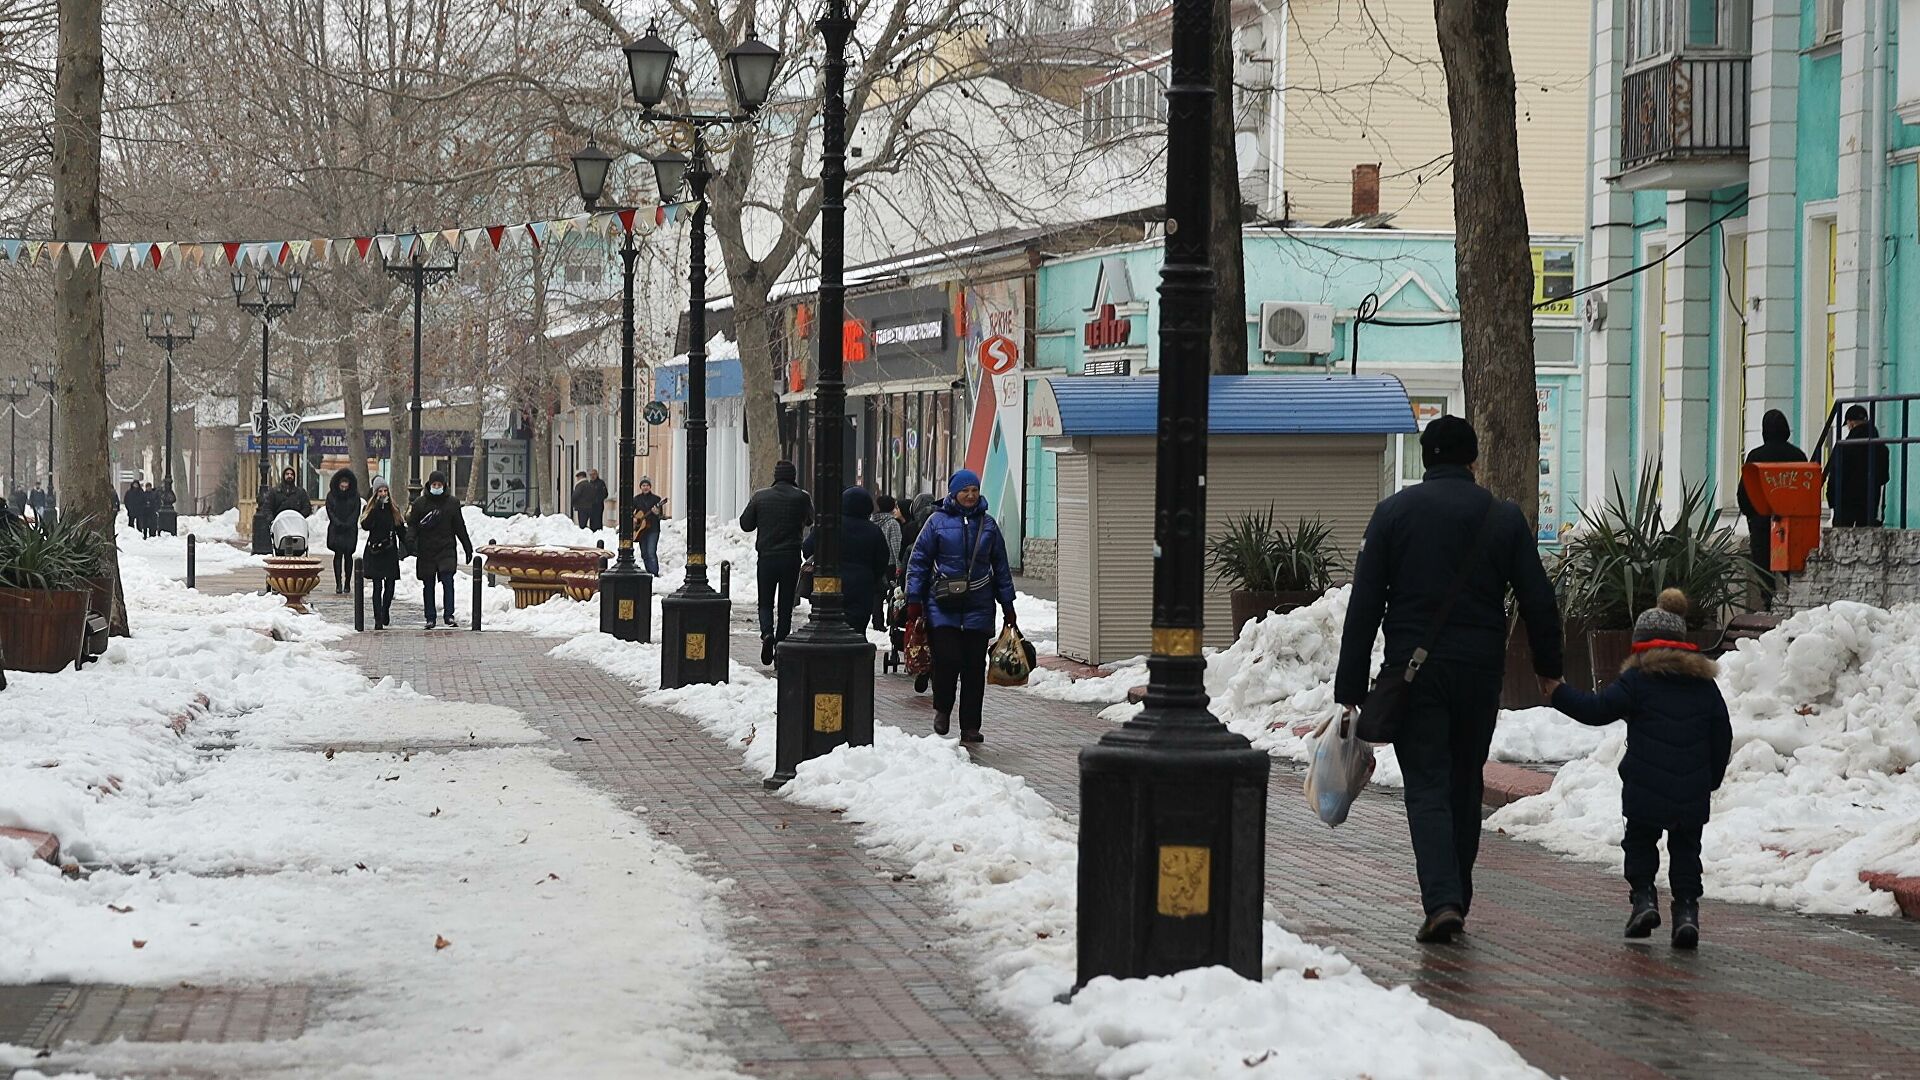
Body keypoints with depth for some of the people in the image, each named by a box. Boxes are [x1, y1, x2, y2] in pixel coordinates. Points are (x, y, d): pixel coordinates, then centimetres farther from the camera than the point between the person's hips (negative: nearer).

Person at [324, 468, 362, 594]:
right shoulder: (332, 495, 5)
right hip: (335, 529, 0)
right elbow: (329, 511, 2)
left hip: (350, 529, 0)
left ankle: (347, 583, 7)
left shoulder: (355, 495, 5)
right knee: (338, 553, -9)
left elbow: (356, 512, 1)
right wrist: (338, 523, -11)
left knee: (348, 555, 0)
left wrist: (348, 524, -11)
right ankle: (338, 583, -12)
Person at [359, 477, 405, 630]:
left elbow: (401, 531, 14)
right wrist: (377, 508, -17)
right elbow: (365, 525, -15)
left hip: (390, 552, 3)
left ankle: (385, 612, 29)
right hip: (375, 552, -3)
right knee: (377, 586, -7)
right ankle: (378, 620, -9)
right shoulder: (371, 508, 2)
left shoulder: (393, 510, 11)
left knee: (390, 585, 4)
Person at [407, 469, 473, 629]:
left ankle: (449, 615, -14)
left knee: (447, 581, -15)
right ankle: (430, 618, 13)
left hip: (446, 550, -1)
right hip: (426, 551, 1)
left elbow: (460, 527, 12)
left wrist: (468, 548, 13)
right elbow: (412, 525, 1)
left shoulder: (452, 503, 6)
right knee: (428, 586, 6)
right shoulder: (420, 503, 3)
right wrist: (411, 543, -17)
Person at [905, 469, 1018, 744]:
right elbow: (918, 561, 3)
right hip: (943, 606, -2)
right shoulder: (938, 521, 2)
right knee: (947, 659, -13)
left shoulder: (988, 524, 10)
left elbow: (1001, 566, 16)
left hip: (978, 607, 2)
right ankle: (942, 709, 13)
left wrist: (1007, 605, 14)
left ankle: (970, 726, 9)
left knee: (974, 666, 2)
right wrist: (914, 601, -3)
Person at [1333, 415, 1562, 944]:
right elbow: (1538, 602, 5)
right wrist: (1549, 669, 18)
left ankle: (1442, 902, -18)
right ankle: (1457, 898, 22)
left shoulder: (1393, 512, 0)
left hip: (1413, 669, -2)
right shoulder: (1504, 517, 4)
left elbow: (1364, 606, -3)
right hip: (1480, 673, 2)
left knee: (1427, 787, -2)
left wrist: (1351, 688, -2)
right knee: (1465, 786, 16)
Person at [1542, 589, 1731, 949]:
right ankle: (1686, 908, -2)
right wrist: (1712, 779, 26)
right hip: (1693, 795, 3)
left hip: (1646, 790, -3)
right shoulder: (1704, 683, 12)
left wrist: (1558, 693, 1)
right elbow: (1722, 736, 15)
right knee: (1685, 850, 11)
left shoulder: (1638, 679, -4)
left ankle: (1643, 896, 2)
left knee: (1640, 842, 16)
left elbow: (1598, 709, -9)